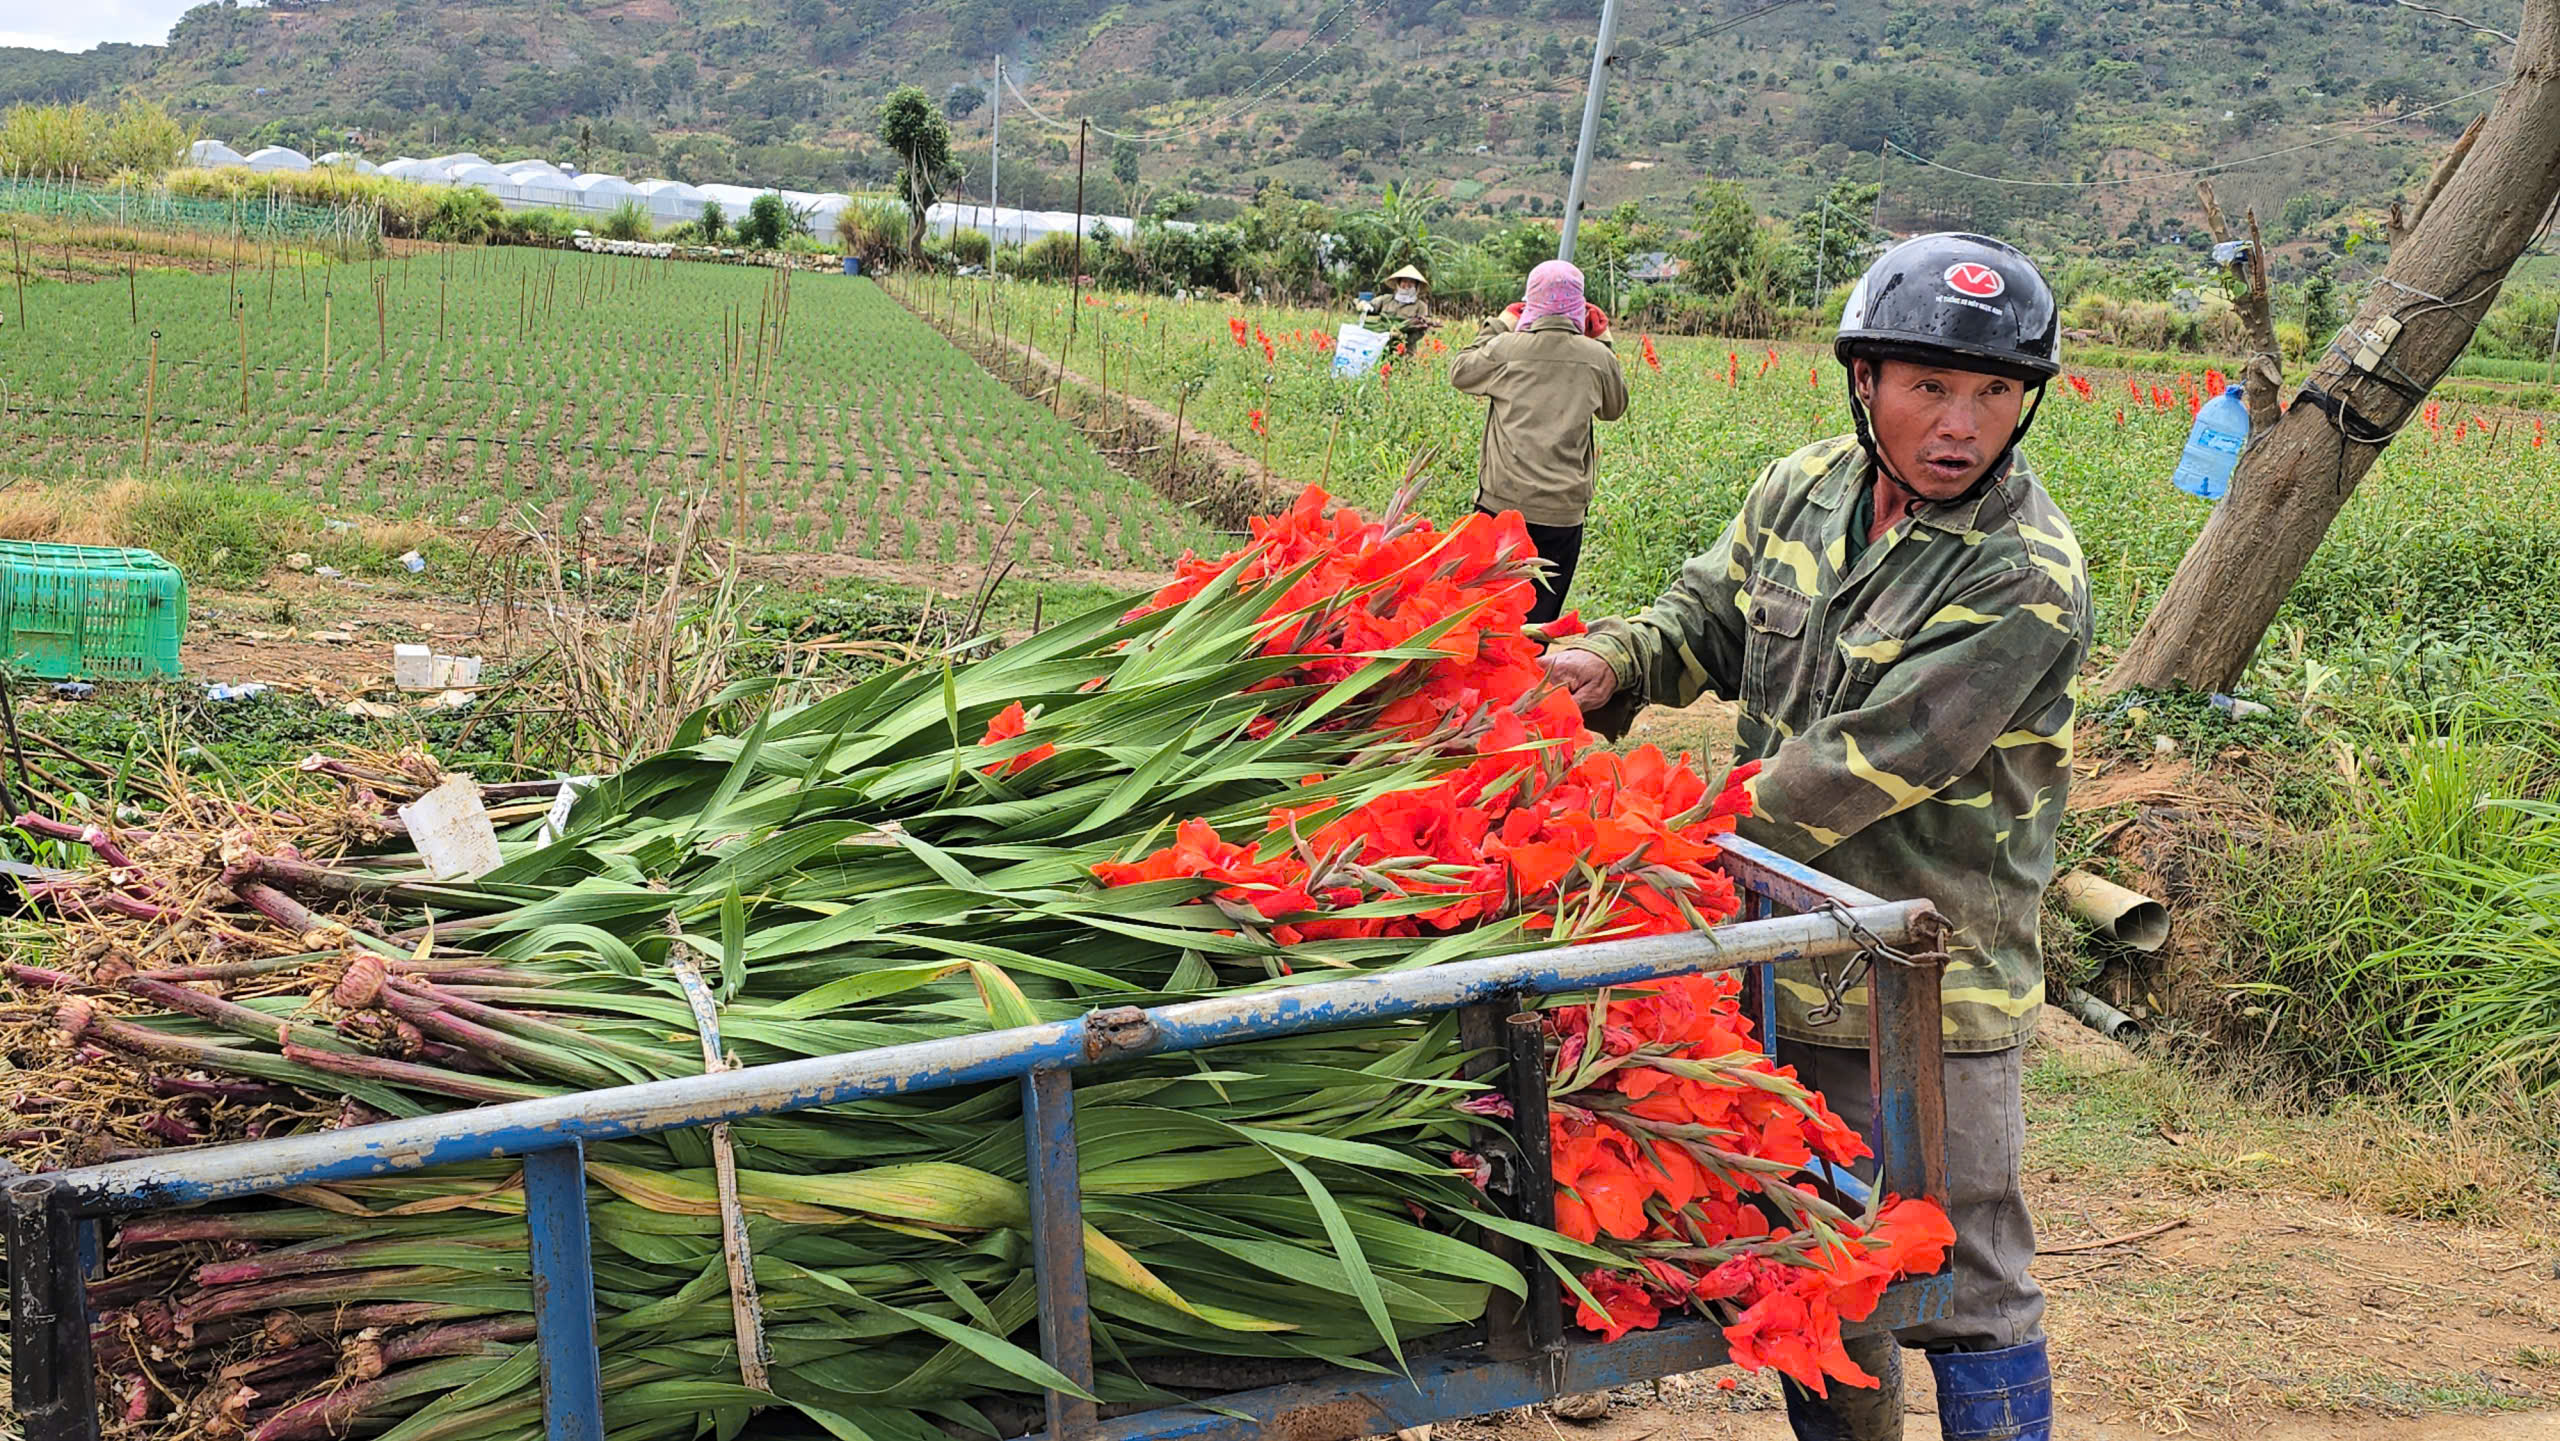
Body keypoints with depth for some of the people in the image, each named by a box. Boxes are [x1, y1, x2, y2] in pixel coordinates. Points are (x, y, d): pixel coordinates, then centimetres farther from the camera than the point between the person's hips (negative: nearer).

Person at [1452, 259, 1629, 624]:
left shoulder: (1506, 347, -3)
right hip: (1564, 510, 1)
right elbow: (1614, 409, 20)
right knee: (1542, 614, 7)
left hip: (1503, 500, -1)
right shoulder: (1597, 357, 1)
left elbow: (1460, 372, 15)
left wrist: (1498, 326, 22)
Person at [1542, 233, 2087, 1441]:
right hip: (1783, 952, 7)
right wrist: (1613, 664, -8)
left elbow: (1866, 761, -24)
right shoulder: (1803, 492, 2)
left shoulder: (2026, 579, -20)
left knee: (1967, 1288, 3)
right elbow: (1708, 615, 14)